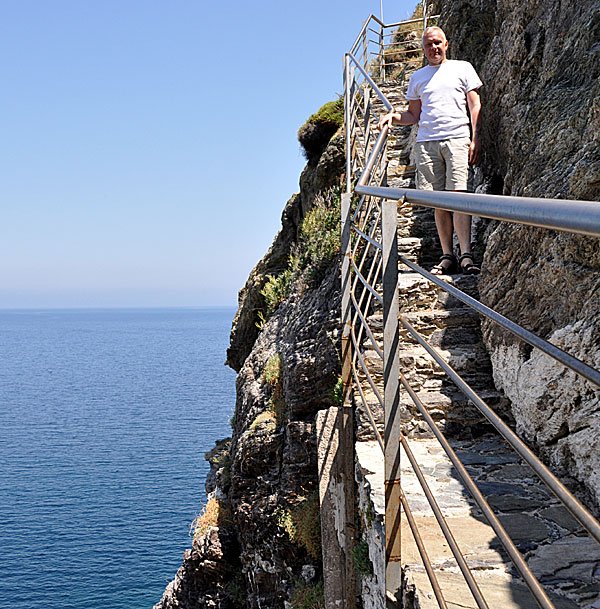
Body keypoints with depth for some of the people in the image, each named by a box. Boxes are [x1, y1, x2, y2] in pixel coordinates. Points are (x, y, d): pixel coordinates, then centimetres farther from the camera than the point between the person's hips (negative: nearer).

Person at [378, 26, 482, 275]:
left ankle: (466, 255, -19)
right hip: (427, 142, 3)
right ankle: (447, 257, 1)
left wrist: (476, 138, -4)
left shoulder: (462, 68, 13)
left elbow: (475, 106, 7)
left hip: (457, 138, -3)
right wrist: (393, 117, 3)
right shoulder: (417, 78, 21)